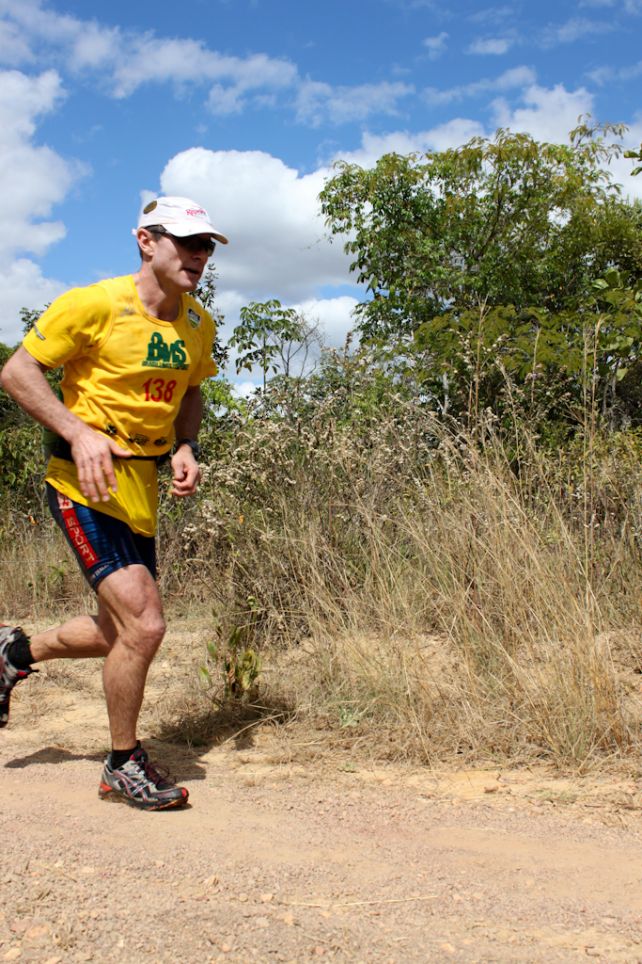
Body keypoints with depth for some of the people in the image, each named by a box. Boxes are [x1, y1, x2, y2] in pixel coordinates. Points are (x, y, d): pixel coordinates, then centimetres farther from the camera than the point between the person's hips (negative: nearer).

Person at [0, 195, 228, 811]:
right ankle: (123, 766, 7)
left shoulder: (198, 325, 6)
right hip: (85, 482, -7)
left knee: (121, 631, 14)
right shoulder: (95, 304, -14)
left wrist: (185, 449, 2)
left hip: (142, 489, 8)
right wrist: (78, 432, -23)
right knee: (144, 624, -16)